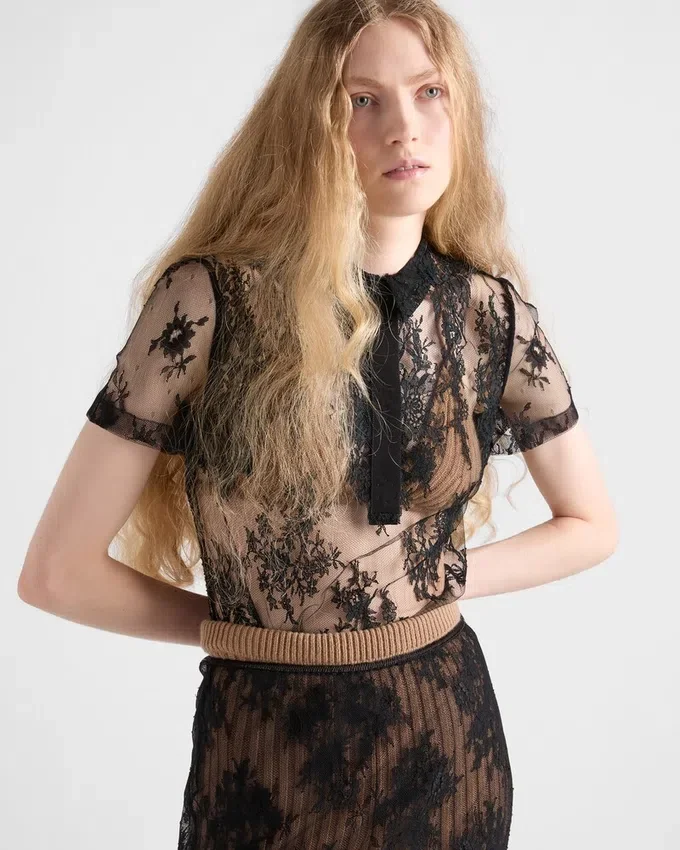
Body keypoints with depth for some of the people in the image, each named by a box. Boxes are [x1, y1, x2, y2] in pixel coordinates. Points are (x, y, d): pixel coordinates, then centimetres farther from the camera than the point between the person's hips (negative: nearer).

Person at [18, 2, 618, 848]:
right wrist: (234, 625, -1)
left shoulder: (493, 309, -5)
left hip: (450, 739, 4)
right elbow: (58, 572, -10)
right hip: (268, 756, -3)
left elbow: (591, 524, 10)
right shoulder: (210, 300, -15)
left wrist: (442, 579, -2)